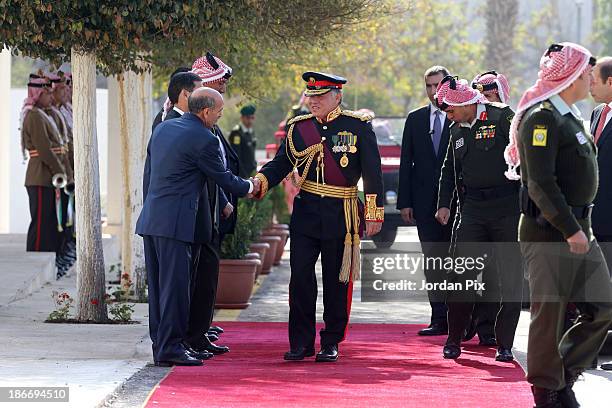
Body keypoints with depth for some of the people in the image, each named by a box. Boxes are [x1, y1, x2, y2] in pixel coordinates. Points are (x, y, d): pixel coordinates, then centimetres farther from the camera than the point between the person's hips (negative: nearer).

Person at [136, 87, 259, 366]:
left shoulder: (163, 128, 14)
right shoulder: (203, 139, -11)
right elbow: (223, 179, -3)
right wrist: (249, 187, 18)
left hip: (151, 218, 9)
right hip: (175, 221, -9)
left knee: (159, 284, 11)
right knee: (175, 283, -6)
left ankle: (162, 343, 16)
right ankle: (170, 347, -7)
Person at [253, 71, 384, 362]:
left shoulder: (358, 126, -2)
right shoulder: (298, 128, 7)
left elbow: (373, 171, -3)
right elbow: (281, 163, 6)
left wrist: (374, 213, -6)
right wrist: (259, 182, -15)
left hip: (341, 215, -2)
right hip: (306, 212, 3)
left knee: (337, 281, 4)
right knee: (300, 276, -3)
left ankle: (331, 343, 14)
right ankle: (301, 343, 5)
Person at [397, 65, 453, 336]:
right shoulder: (415, 120, 12)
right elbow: (406, 163, 10)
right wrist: (405, 202, 4)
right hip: (425, 202, 3)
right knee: (433, 261, 3)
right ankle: (440, 319, 5)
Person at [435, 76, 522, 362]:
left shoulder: (503, 117, -7)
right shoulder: (458, 129, 12)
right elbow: (449, 169, 23)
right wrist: (444, 204, 14)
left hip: (507, 207, -4)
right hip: (473, 209, 4)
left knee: (510, 279, 1)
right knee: (462, 275, -2)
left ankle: (504, 345, 8)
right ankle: (454, 341, 8)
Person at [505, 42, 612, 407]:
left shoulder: (570, 116, 17)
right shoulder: (541, 118, -15)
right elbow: (541, 183, -22)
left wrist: (583, 225, 18)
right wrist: (570, 229, -23)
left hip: (578, 229, 9)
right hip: (549, 232, -9)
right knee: (550, 314, -2)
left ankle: (564, 375, 18)